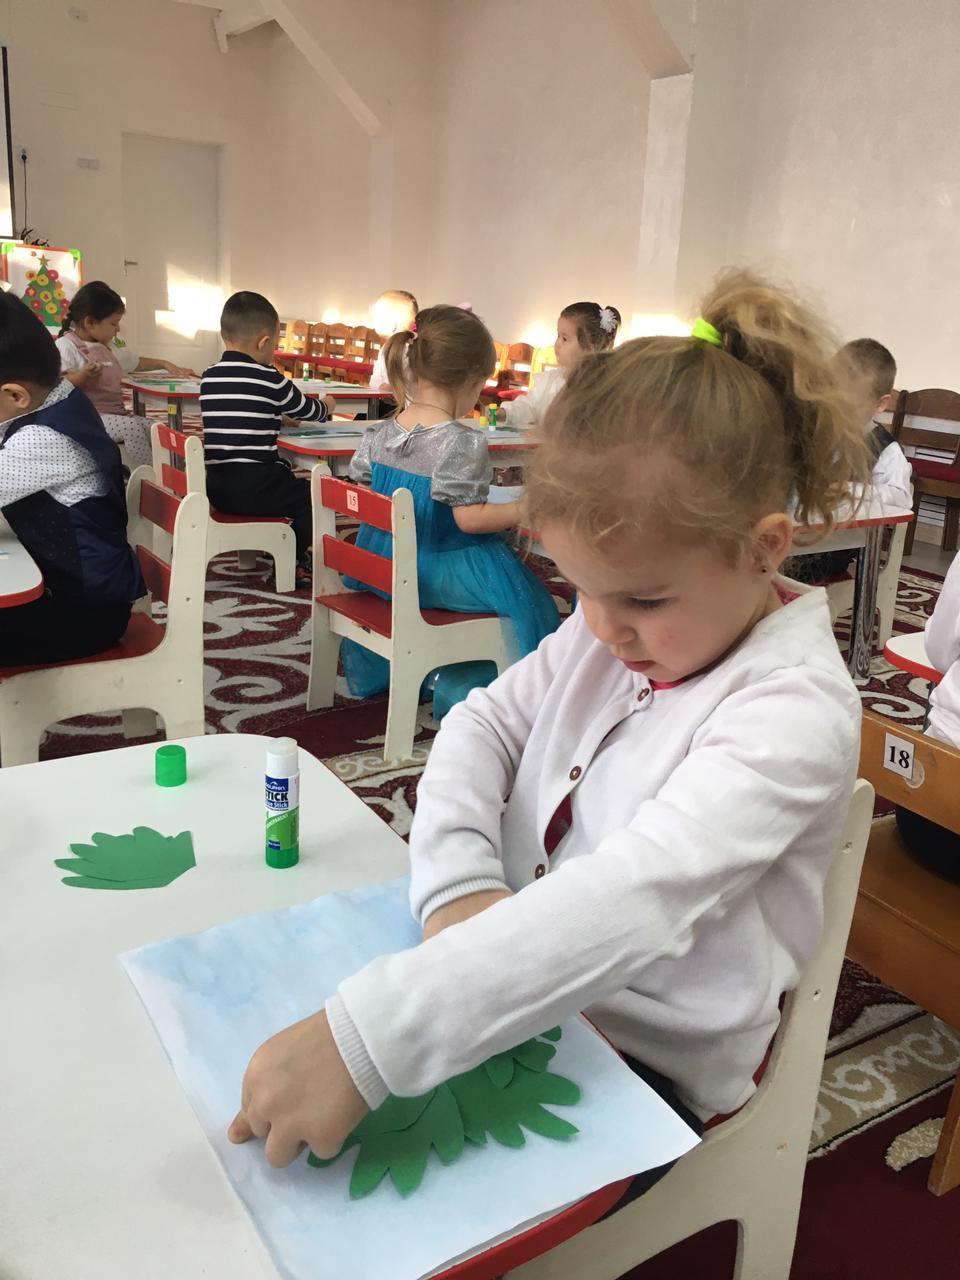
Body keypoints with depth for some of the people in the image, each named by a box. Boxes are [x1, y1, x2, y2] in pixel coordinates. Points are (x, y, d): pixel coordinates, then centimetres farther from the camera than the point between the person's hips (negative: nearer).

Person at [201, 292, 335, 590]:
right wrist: (326, 406, 32)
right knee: (310, 495, 14)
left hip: (215, 487, 7)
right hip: (254, 487, -7)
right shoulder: (270, 380, -7)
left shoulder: (209, 378, 9)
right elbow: (307, 411, 10)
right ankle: (292, 563, 15)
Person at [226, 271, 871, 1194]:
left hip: (644, 1060, -6)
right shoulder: (616, 630, -2)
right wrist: (459, 881, -20)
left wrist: (364, 1039, -43)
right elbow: (485, 722, 1)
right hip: (516, 970, 6)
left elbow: (635, 904, -37)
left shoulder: (793, 713, -25)